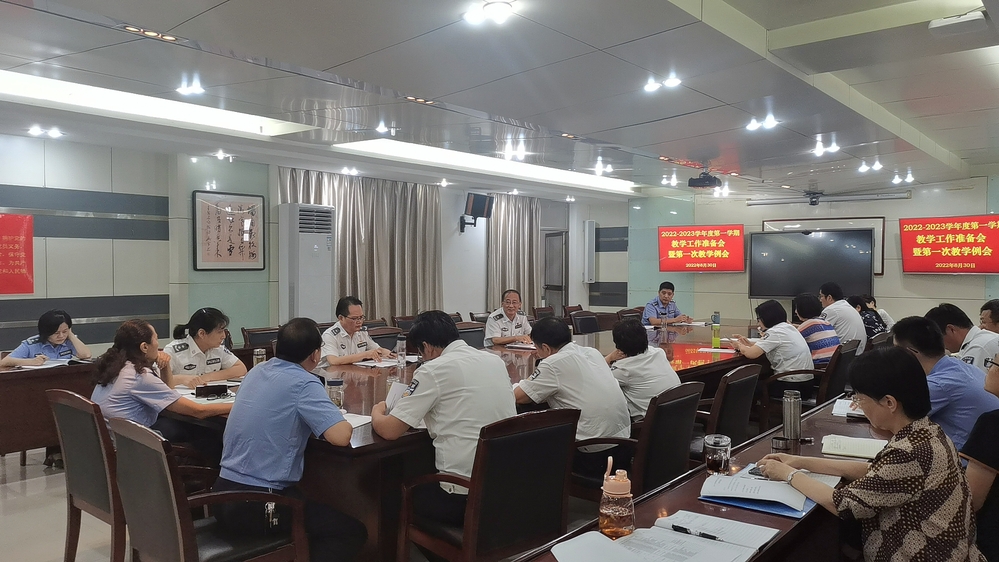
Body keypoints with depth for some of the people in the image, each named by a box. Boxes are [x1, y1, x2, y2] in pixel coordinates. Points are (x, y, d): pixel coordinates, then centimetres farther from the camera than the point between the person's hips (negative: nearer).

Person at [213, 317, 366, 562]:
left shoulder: (257, 371, 7)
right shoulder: (303, 383, -17)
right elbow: (341, 436, -26)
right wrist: (340, 420, -3)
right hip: (256, 506, -9)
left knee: (317, 504, 30)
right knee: (352, 531, 5)